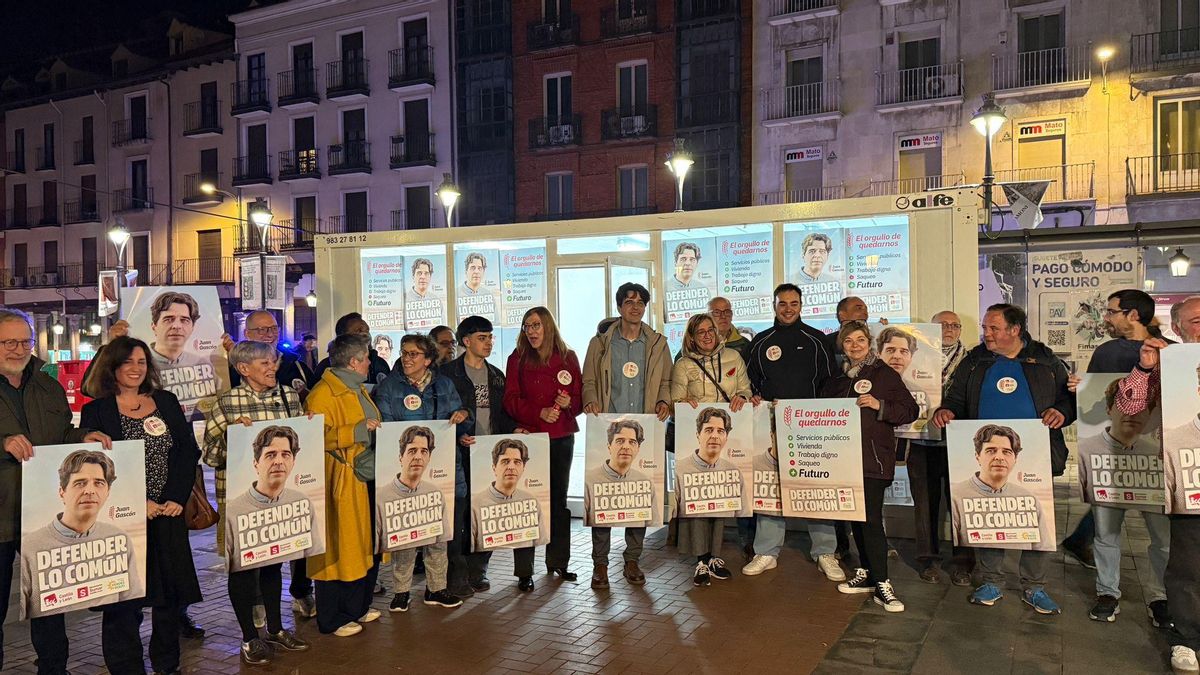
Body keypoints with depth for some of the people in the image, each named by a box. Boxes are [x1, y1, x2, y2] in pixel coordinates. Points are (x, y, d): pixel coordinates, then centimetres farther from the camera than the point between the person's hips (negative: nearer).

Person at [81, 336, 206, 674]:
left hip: (169, 515, 3)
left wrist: (177, 498, -6)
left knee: (172, 590, 8)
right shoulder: (96, 411, -1)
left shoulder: (167, 402, 9)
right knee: (124, 596, 1)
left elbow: (188, 451, 5)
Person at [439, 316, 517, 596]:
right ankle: (457, 575, 5)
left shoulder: (496, 375, 17)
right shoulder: (448, 373, -1)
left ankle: (477, 569, 18)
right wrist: (458, 436, -20)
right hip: (461, 453, -5)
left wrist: (513, 429, 1)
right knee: (458, 512, -4)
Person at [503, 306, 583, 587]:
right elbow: (511, 400, -4)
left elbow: (580, 395, 9)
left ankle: (557, 562, 24)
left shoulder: (567, 358, 8)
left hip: (563, 437, 3)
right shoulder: (517, 359, 2)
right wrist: (539, 412, -18)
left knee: (559, 499, 11)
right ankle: (524, 571, 2)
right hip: (529, 436, -3)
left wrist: (569, 402, -13)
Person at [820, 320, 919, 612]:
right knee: (856, 517, 11)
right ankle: (866, 573, 23)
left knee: (871, 519, -10)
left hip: (874, 457, -6)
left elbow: (910, 410, -5)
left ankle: (882, 584, -3)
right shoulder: (836, 379, 16)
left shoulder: (884, 373, -1)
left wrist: (879, 405, -17)